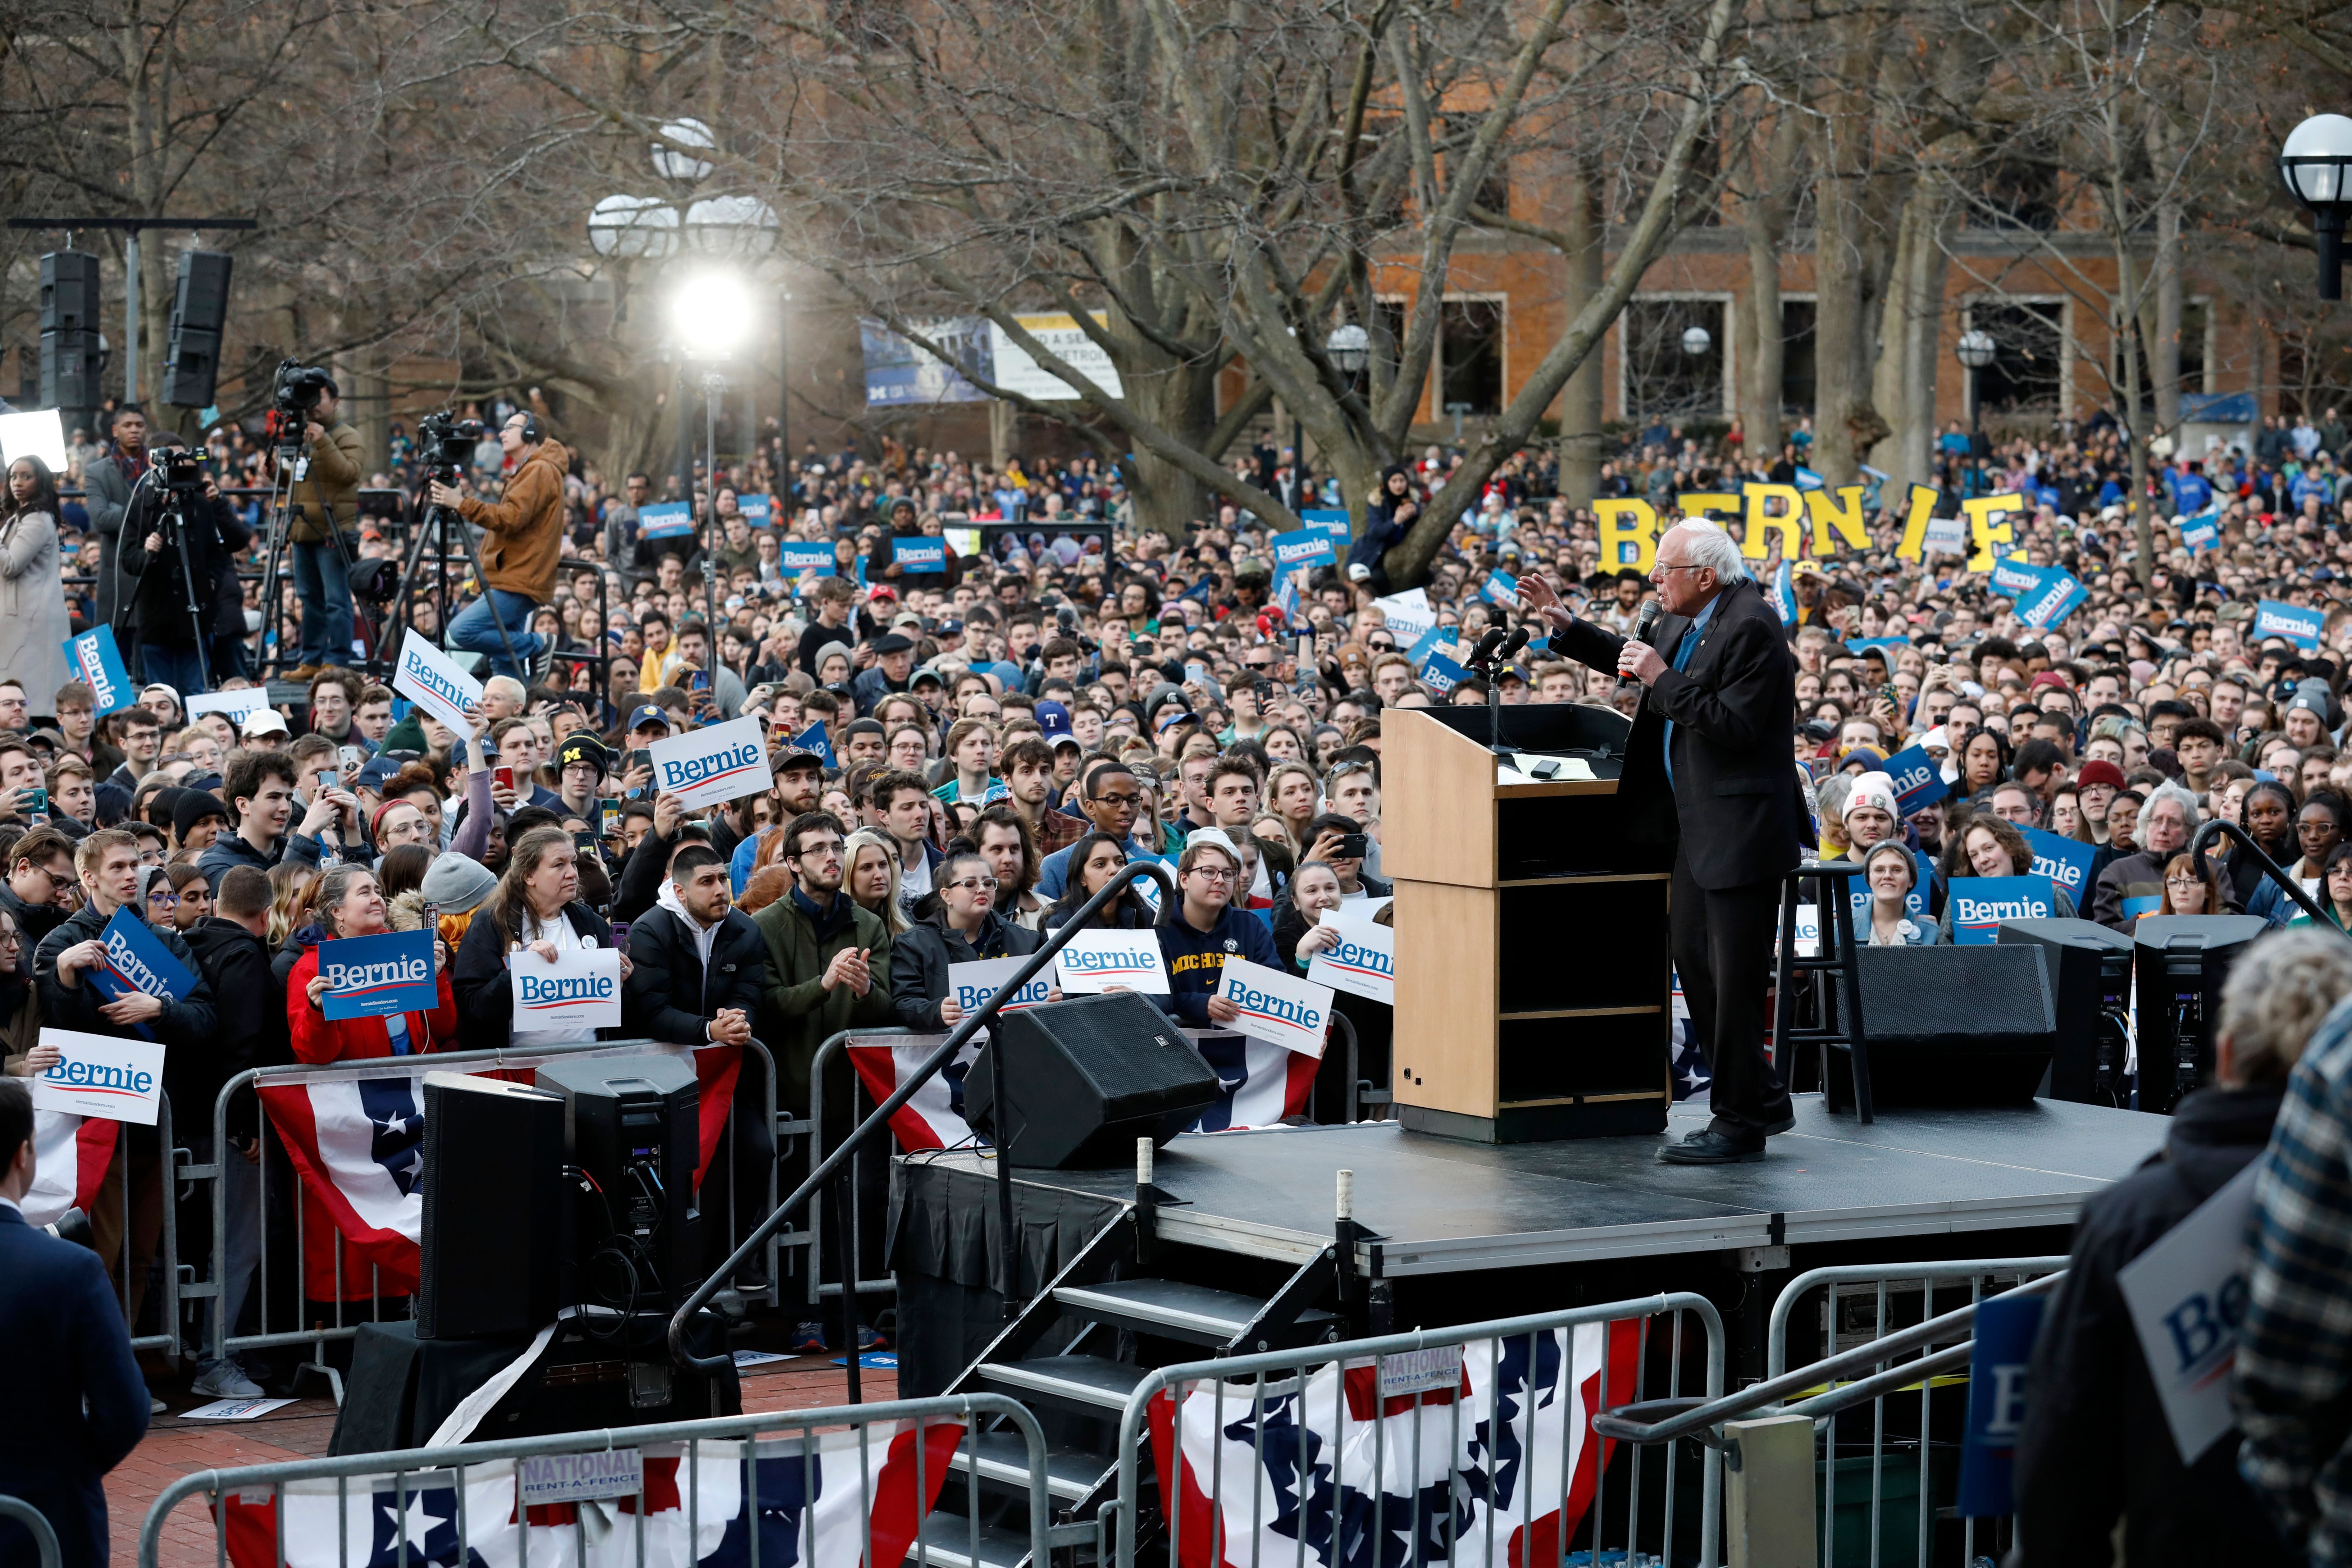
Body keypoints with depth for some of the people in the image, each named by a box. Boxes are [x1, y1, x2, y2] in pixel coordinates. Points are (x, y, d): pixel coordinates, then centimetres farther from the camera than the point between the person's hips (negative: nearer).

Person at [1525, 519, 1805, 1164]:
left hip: (1741, 827, -11)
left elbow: (1735, 725, -25)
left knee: (1734, 977, -6)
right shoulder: (1686, 622, 12)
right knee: (1690, 954, 15)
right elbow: (1634, 657, 31)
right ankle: (1761, 1101, 24)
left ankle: (1742, 1121, 1)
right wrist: (1566, 626, 23)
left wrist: (1663, 680, -19)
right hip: (1699, 822, 11)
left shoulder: (1751, 628, -18)